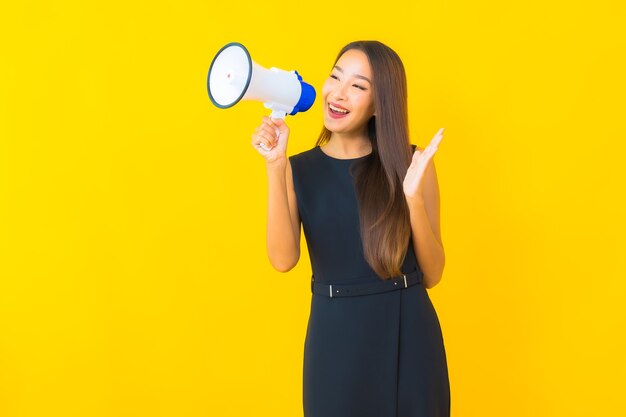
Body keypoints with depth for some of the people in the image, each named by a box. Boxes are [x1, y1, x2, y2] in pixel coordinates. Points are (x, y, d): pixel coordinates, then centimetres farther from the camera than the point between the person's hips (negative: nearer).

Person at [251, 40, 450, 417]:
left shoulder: (412, 163, -3)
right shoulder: (300, 169, 1)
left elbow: (432, 274, -4)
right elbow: (283, 259, -13)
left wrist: (413, 197, -17)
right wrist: (275, 166, -16)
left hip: (407, 336, 0)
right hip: (336, 337, 1)